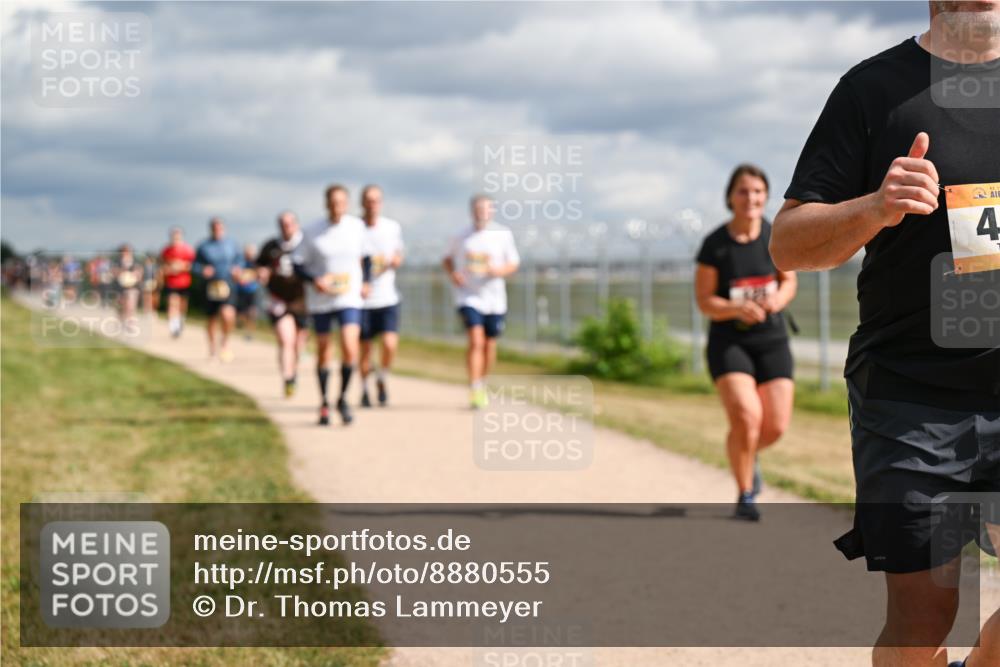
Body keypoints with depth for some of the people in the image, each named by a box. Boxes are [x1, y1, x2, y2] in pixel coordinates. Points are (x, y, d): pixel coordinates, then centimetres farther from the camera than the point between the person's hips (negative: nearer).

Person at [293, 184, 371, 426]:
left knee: (350, 350, -15)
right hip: (320, 300, 0)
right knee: (323, 353, 7)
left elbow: (364, 256, 18)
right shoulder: (312, 232, -6)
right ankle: (324, 403, 24)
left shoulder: (358, 227, 1)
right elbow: (298, 264, -2)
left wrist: (365, 282, 9)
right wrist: (314, 280, -18)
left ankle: (342, 399, 5)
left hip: (349, 298, 0)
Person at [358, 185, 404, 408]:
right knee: (365, 348, 5)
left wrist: (396, 260, -4)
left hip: (388, 297, 1)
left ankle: (382, 379, 14)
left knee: (390, 344, -13)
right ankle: (364, 389, 25)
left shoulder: (393, 228, 4)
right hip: (361, 298, -1)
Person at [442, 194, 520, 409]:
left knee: (490, 345, 12)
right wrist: (452, 273, -5)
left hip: (494, 299, 2)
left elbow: (513, 264, 6)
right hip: (469, 297, -2)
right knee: (476, 341, -18)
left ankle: (482, 385, 34)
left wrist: (500, 271, -16)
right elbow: (448, 259, 16)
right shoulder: (462, 237, 2)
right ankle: (474, 391, -20)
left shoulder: (503, 235, 1)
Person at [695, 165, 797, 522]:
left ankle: (749, 454, 36)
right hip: (728, 341, -3)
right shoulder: (714, 245, -11)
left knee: (776, 426, -2)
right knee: (745, 416, -20)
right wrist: (738, 309, -26)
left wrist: (778, 299, -14)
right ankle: (745, 496, 2)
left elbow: (789, 281, 9)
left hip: (772, 338, 3)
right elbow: (704, 301, -7)